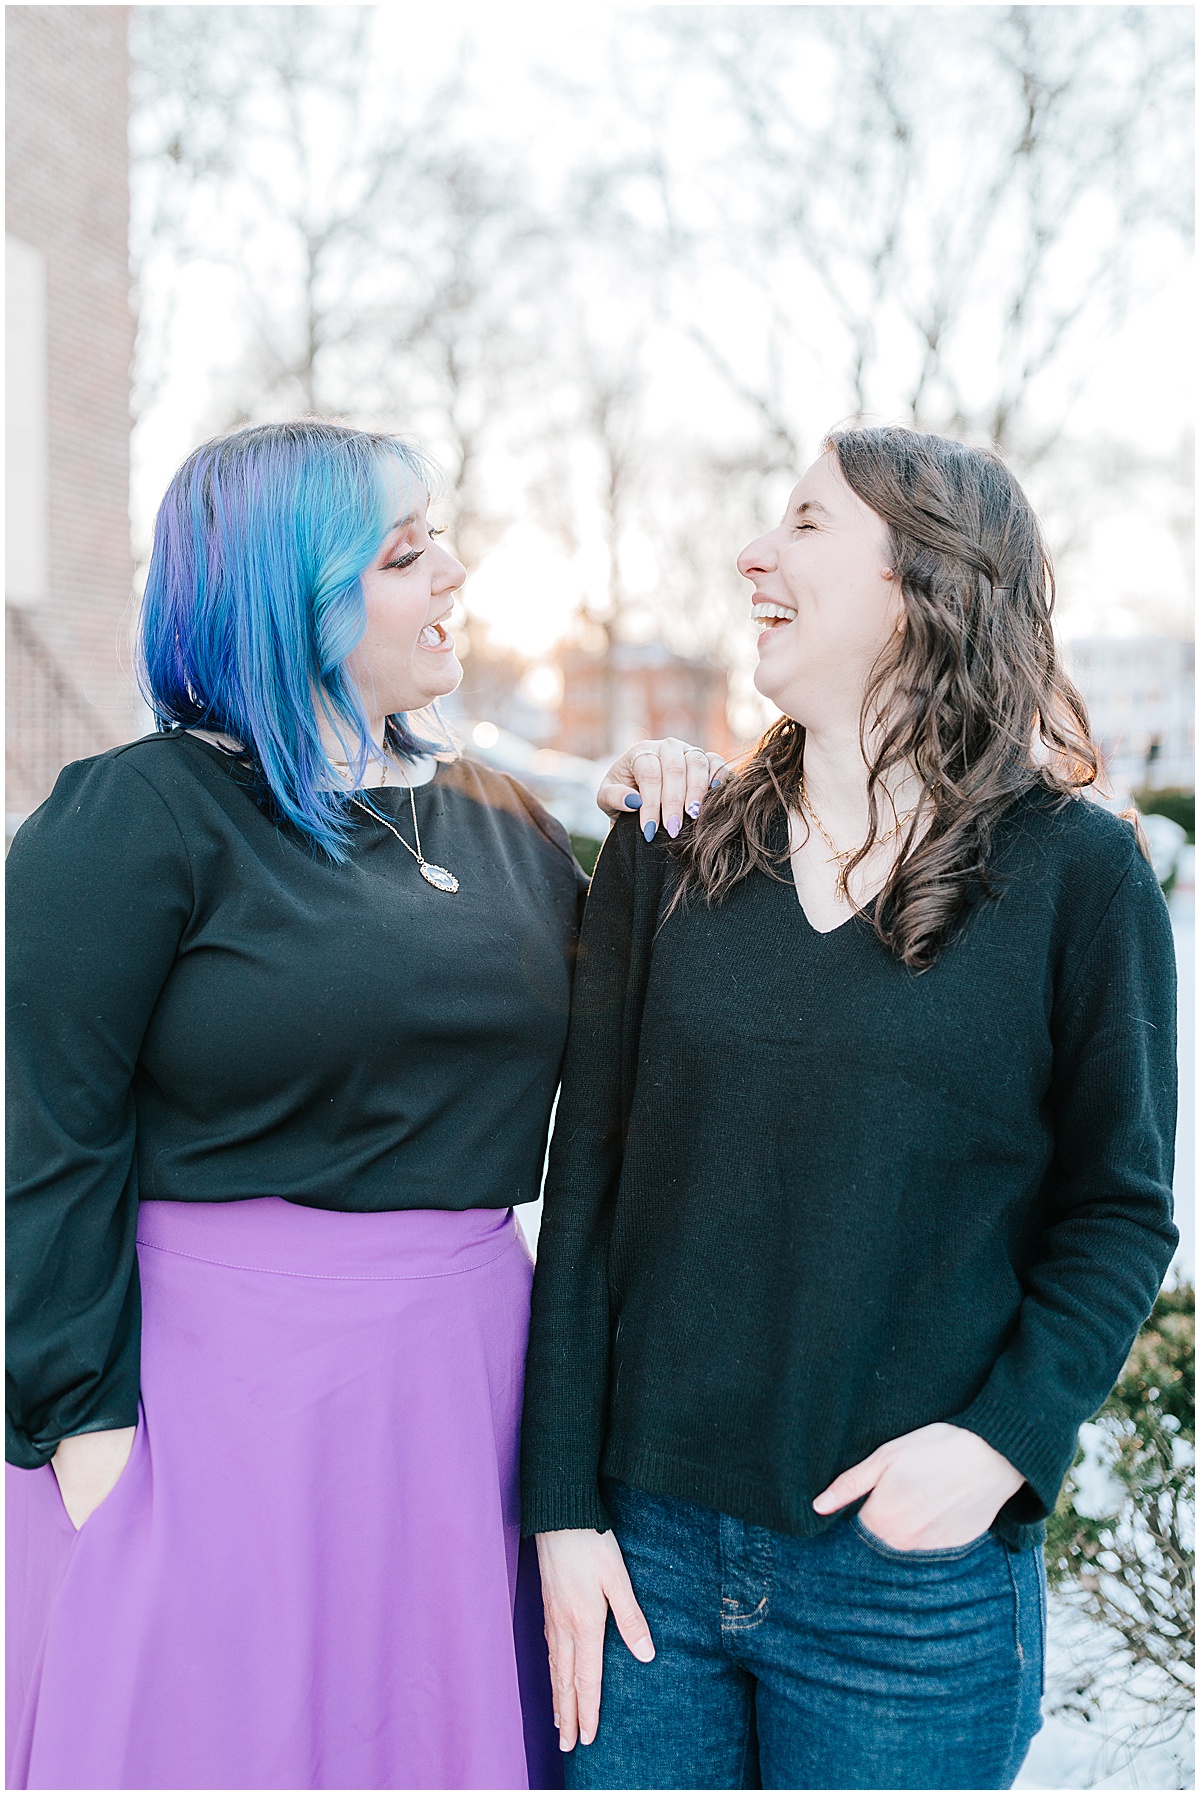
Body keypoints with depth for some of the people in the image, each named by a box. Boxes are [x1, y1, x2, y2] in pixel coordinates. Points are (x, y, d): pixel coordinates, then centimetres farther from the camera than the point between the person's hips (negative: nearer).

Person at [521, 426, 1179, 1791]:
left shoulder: (1076, 874, -3)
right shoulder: (667, 856, 3)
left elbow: (1119, 1209, 0)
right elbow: (587, 1189, 2)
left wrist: (1010, 1436, -15)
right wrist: (564, 1506, -3)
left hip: (918, 1579, -2)